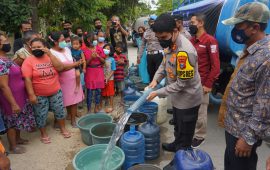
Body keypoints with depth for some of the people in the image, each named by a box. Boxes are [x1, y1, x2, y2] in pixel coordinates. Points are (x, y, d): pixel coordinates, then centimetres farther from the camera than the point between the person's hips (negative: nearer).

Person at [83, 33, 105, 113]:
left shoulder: (99, 49, 4)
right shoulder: (85, 51, -2)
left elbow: (103, 61, 5)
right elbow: (85, 63, -3)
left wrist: (98, 56, -13)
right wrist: (91, 58, -17)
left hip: (99, 71, 2)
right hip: (90, 72, -2)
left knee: (98, 90, 5)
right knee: (90, 90, 0)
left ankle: (97, 108, 19)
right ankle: (89, 109, 10)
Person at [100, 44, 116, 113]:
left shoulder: (112, 59, -8)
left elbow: (113, 70, -8)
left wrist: (107, 78, -14)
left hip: (109, 79, -2)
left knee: (110, 93, 7)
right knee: (102, 93, 12)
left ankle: (111, 106, 18)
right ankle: (100, 106, 26)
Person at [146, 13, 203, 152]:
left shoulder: (185, 51, -33)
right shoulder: (170, 43, -5)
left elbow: (182, 83, -28)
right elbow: (165, 63, 10)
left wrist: (158, 93, -22)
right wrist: (156, 79, -6)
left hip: (188, 98, -8)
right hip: (178, 96, 8)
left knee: (185, 132, 13)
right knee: (178, 126, 29)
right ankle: (176, 145, 51)